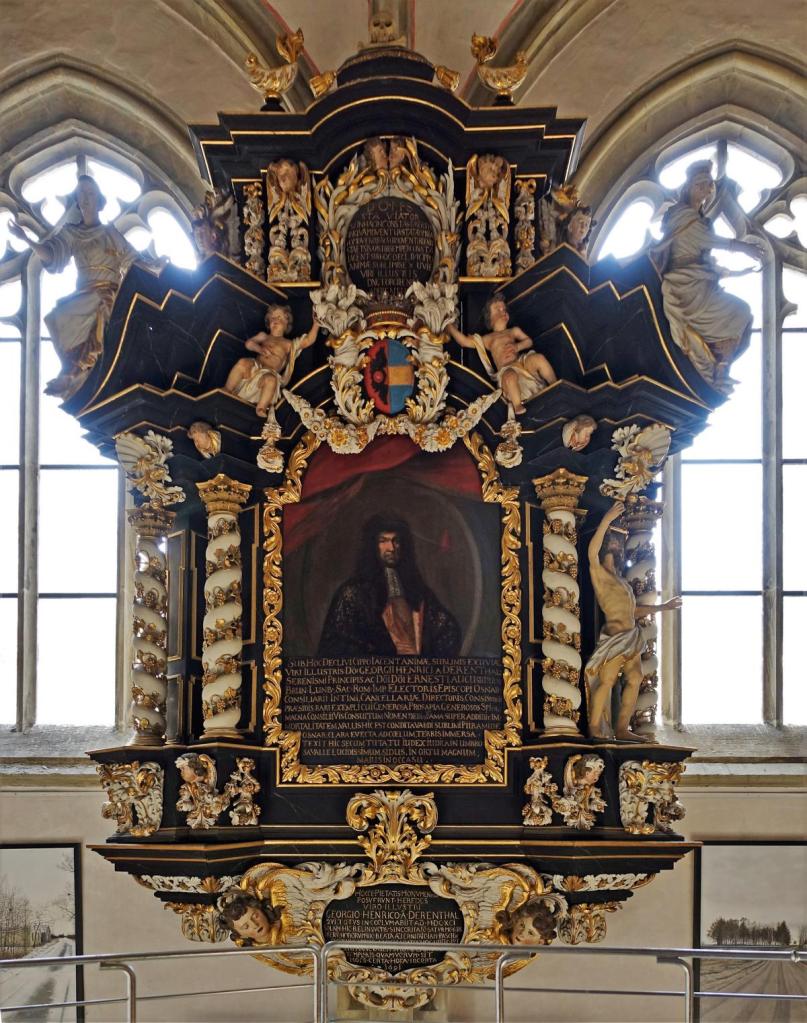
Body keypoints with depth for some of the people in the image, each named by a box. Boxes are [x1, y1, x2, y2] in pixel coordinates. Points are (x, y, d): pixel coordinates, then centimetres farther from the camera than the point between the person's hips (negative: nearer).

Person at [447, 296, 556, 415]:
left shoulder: (514, 331, 29)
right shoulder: (487, 339, 24)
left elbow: (529, 341, 15)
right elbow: (464, 341, 15)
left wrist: (517, 346, -6)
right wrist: (449, 324, 16)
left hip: (522, 362, 2)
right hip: (506, 370, -2)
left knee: (538, 358, -32)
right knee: (509, 376, -42)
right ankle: (518, 408, -32)